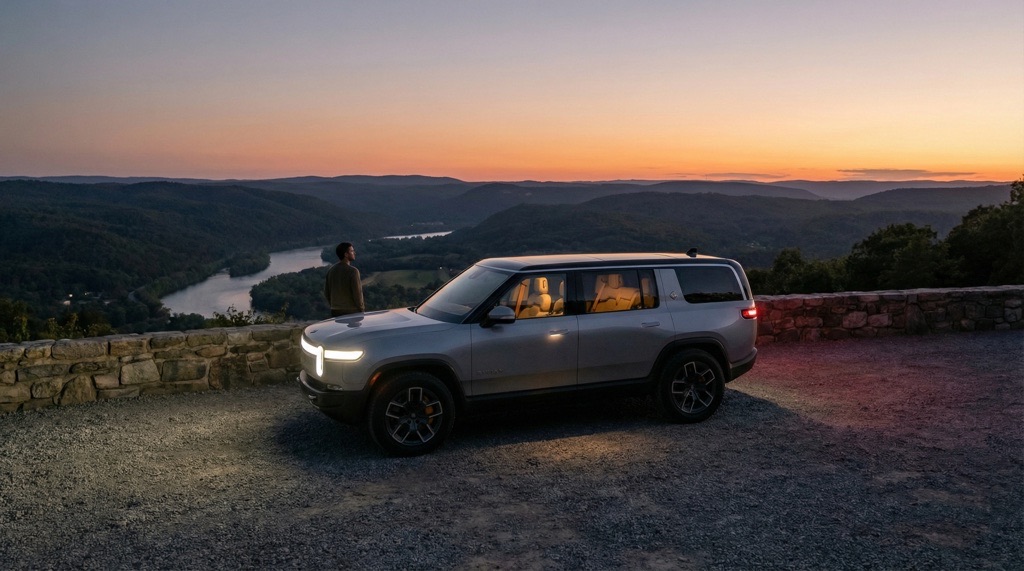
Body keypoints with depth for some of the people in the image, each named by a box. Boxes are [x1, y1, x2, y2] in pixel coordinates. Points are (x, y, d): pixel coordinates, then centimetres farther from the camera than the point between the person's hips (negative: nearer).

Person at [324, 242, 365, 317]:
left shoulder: (331, 270, 6)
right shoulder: (352, 271, -15)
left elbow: (326, 293, 12)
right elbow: (357, 293, -15)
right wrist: (362, 309, -3)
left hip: (335, 311, 7)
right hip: (351, 311, -6)